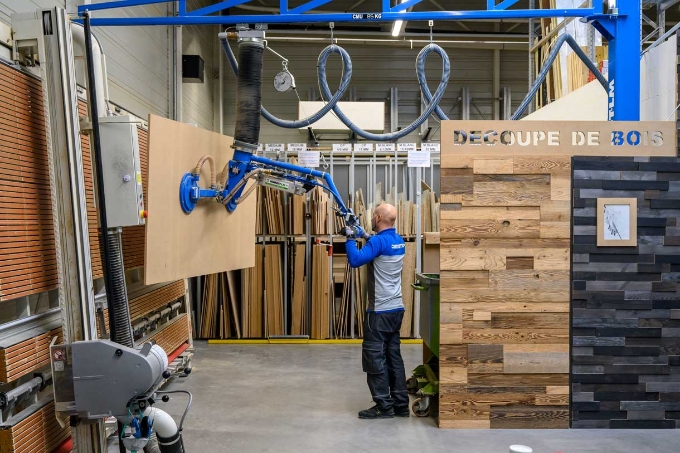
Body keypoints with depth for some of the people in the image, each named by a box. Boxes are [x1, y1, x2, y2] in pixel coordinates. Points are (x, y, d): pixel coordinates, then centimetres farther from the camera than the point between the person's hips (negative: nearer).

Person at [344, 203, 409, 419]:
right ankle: (401, 404, 19)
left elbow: (355, 260, -27)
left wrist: (350, 239, -12)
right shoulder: (398, 241, 10)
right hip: (396, 308, 9)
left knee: (374, 358, 1)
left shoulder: (379, 241, -17)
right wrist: (367, 238, 17)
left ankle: (384, 406, 6)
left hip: (380, 311, -9)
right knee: (393, 356, 14)